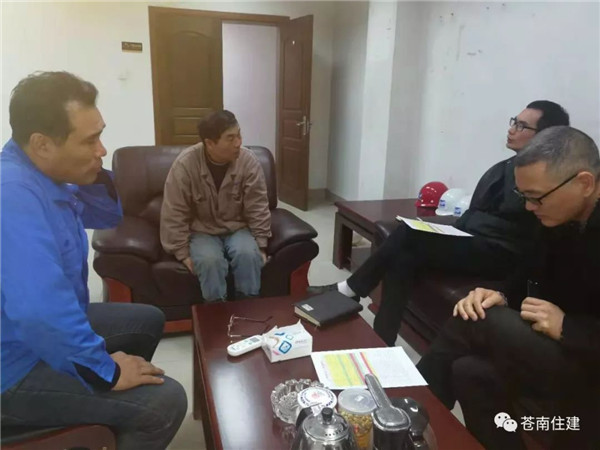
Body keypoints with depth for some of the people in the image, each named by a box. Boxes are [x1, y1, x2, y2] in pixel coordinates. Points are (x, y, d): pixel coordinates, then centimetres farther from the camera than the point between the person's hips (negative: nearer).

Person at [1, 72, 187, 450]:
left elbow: (109, 217, 13)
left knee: (149, 320, 23)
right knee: (165, 401, -19)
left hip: (53, 326, 10)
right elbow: (41, 313, -41)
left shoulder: (44, 176, 1)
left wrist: (95, 176, -7)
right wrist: (106, 370, -27)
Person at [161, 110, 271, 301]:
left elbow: (258, 210, -8)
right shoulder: (185, 165, -19)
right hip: (202, 232, -1)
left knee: (248, 254, -29)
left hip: (238, 229, 2)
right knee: (210, 260, -31)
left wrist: (261, 245, -11)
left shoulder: (248, 161, -13)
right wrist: (182, 253, -15)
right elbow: (174, 215, -13)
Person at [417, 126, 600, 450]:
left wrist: (567, 327, -25)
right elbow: (528, 281, 8)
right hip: (566, 354, 7)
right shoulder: (562, 220, 0)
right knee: (469, 372, -17)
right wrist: (502, 299, -12)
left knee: (483, 323, -22)